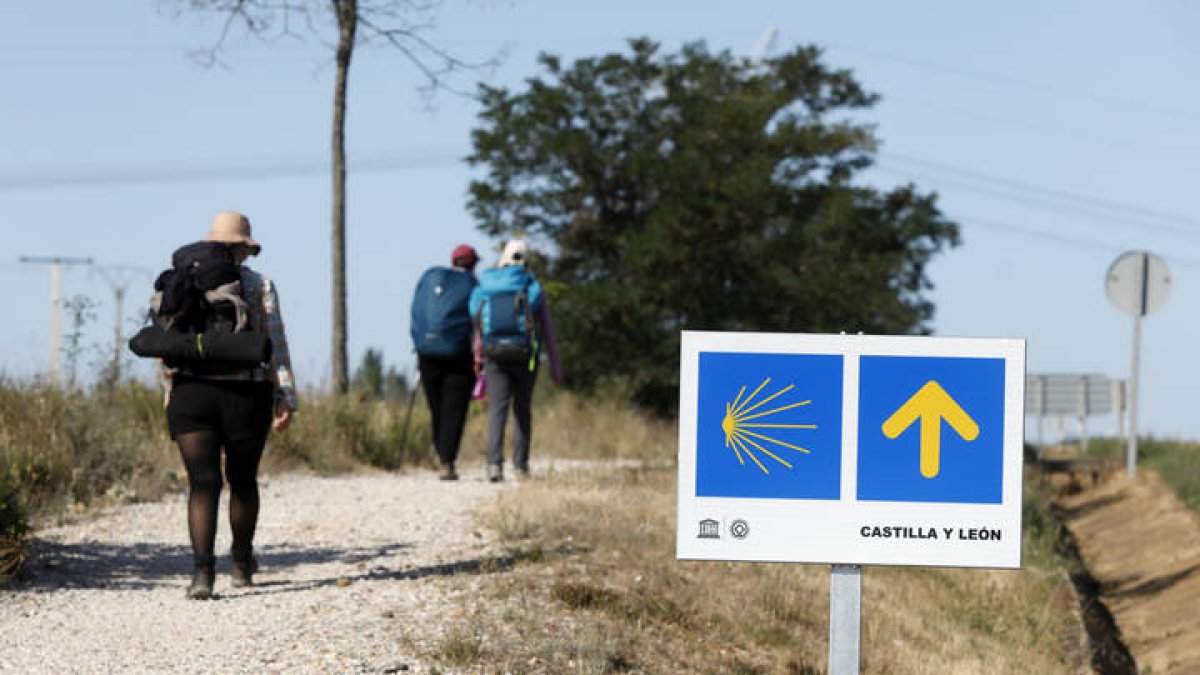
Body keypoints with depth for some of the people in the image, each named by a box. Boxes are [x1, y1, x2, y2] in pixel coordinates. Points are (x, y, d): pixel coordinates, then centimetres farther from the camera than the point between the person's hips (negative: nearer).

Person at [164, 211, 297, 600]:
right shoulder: (259, 286, 1)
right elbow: (275, 346, -3)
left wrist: (171, 393, 14)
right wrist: (286, 398, -2)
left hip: (190, 393, 1)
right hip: (246, 395, -1)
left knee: (202, 482, -4)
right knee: (243, 478, 15)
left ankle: (202, 570, -18)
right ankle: (241, 563, 30)